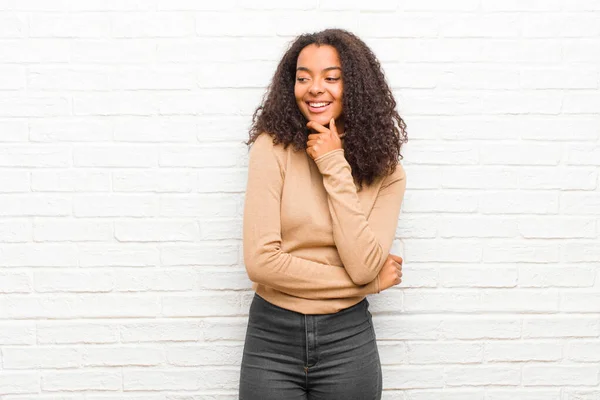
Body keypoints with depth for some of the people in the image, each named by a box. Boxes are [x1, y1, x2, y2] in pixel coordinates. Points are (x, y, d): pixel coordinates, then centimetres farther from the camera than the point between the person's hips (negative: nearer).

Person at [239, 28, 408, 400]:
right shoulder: (273, 148, -10)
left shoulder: (384, 169, -2)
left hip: (348, 340, 2)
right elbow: (261, 261, -16)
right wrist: (371, 282, -8)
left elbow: (363, 265, -14)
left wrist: (335, 167, -15)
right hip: (271, 338, -1)